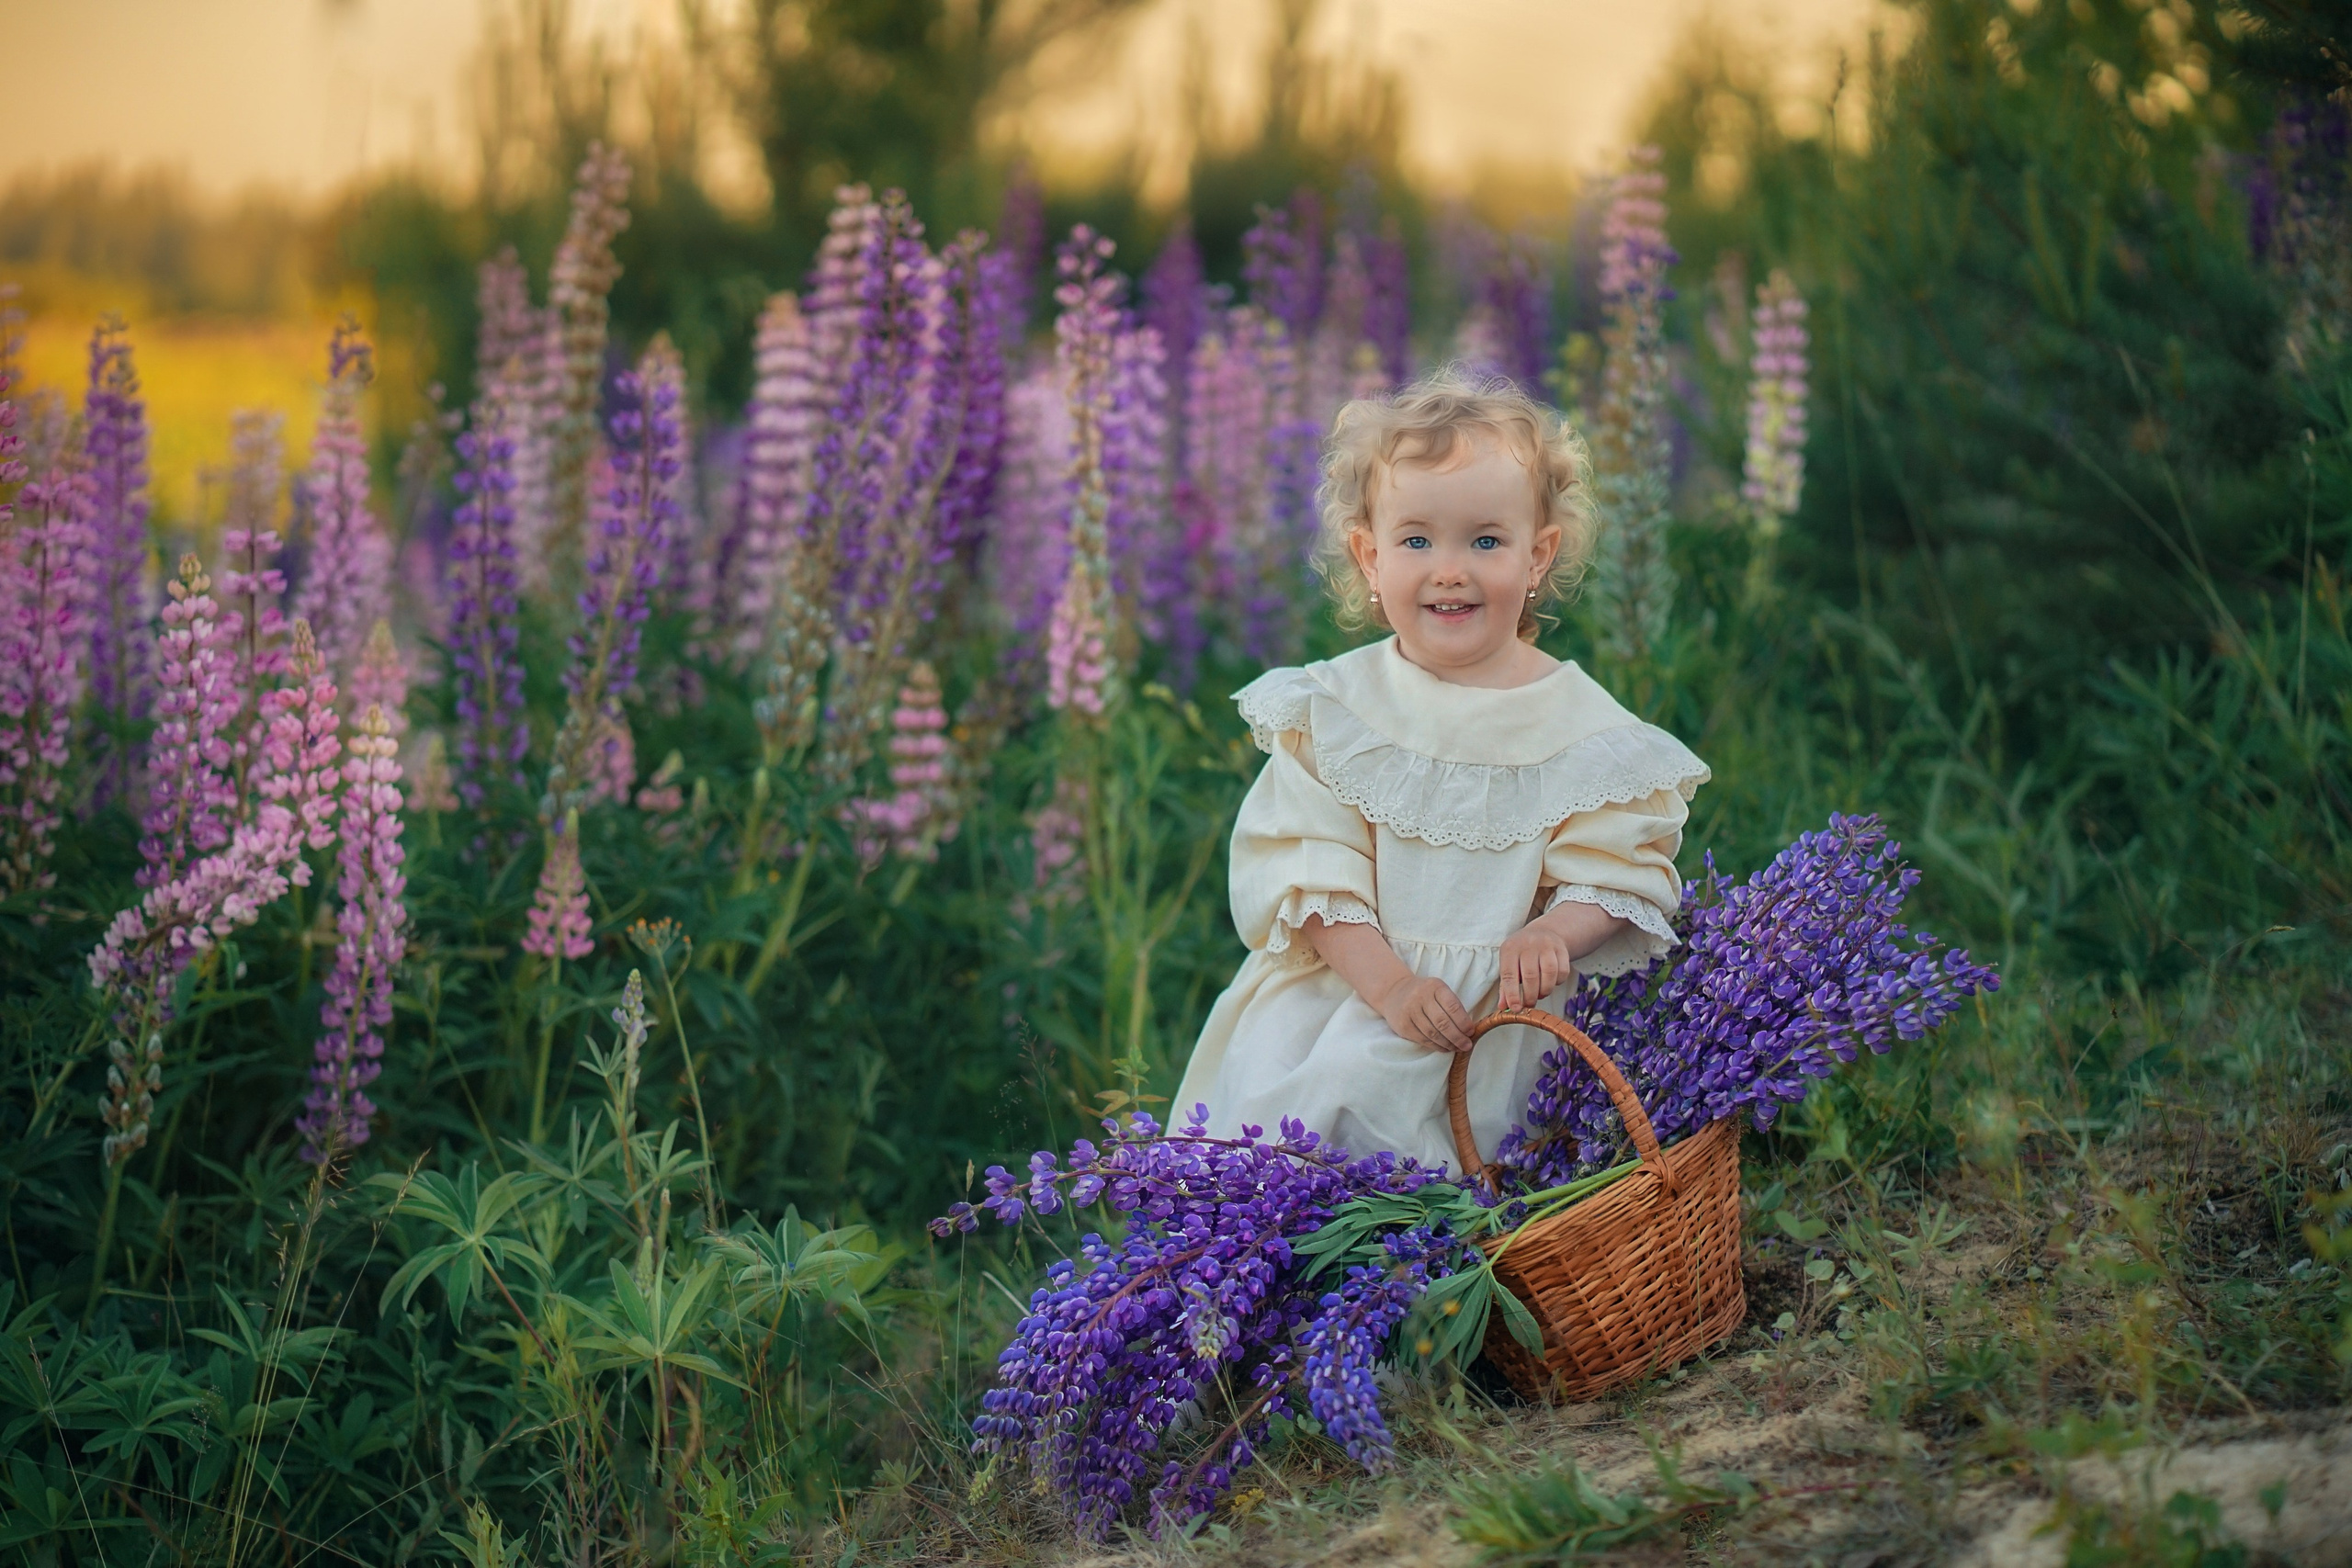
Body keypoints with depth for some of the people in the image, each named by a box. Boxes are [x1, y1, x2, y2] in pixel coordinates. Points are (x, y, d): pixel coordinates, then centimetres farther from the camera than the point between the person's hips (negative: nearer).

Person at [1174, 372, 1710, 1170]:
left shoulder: (1581, 723, 1)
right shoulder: (1333, 707, 2)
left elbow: (1615, 873, 1)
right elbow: (1309, 872, -5)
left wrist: (1552, 935, -21)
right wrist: (1388, 984, -18)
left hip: (1506, 1013, -1)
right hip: (1345, 982, 2)